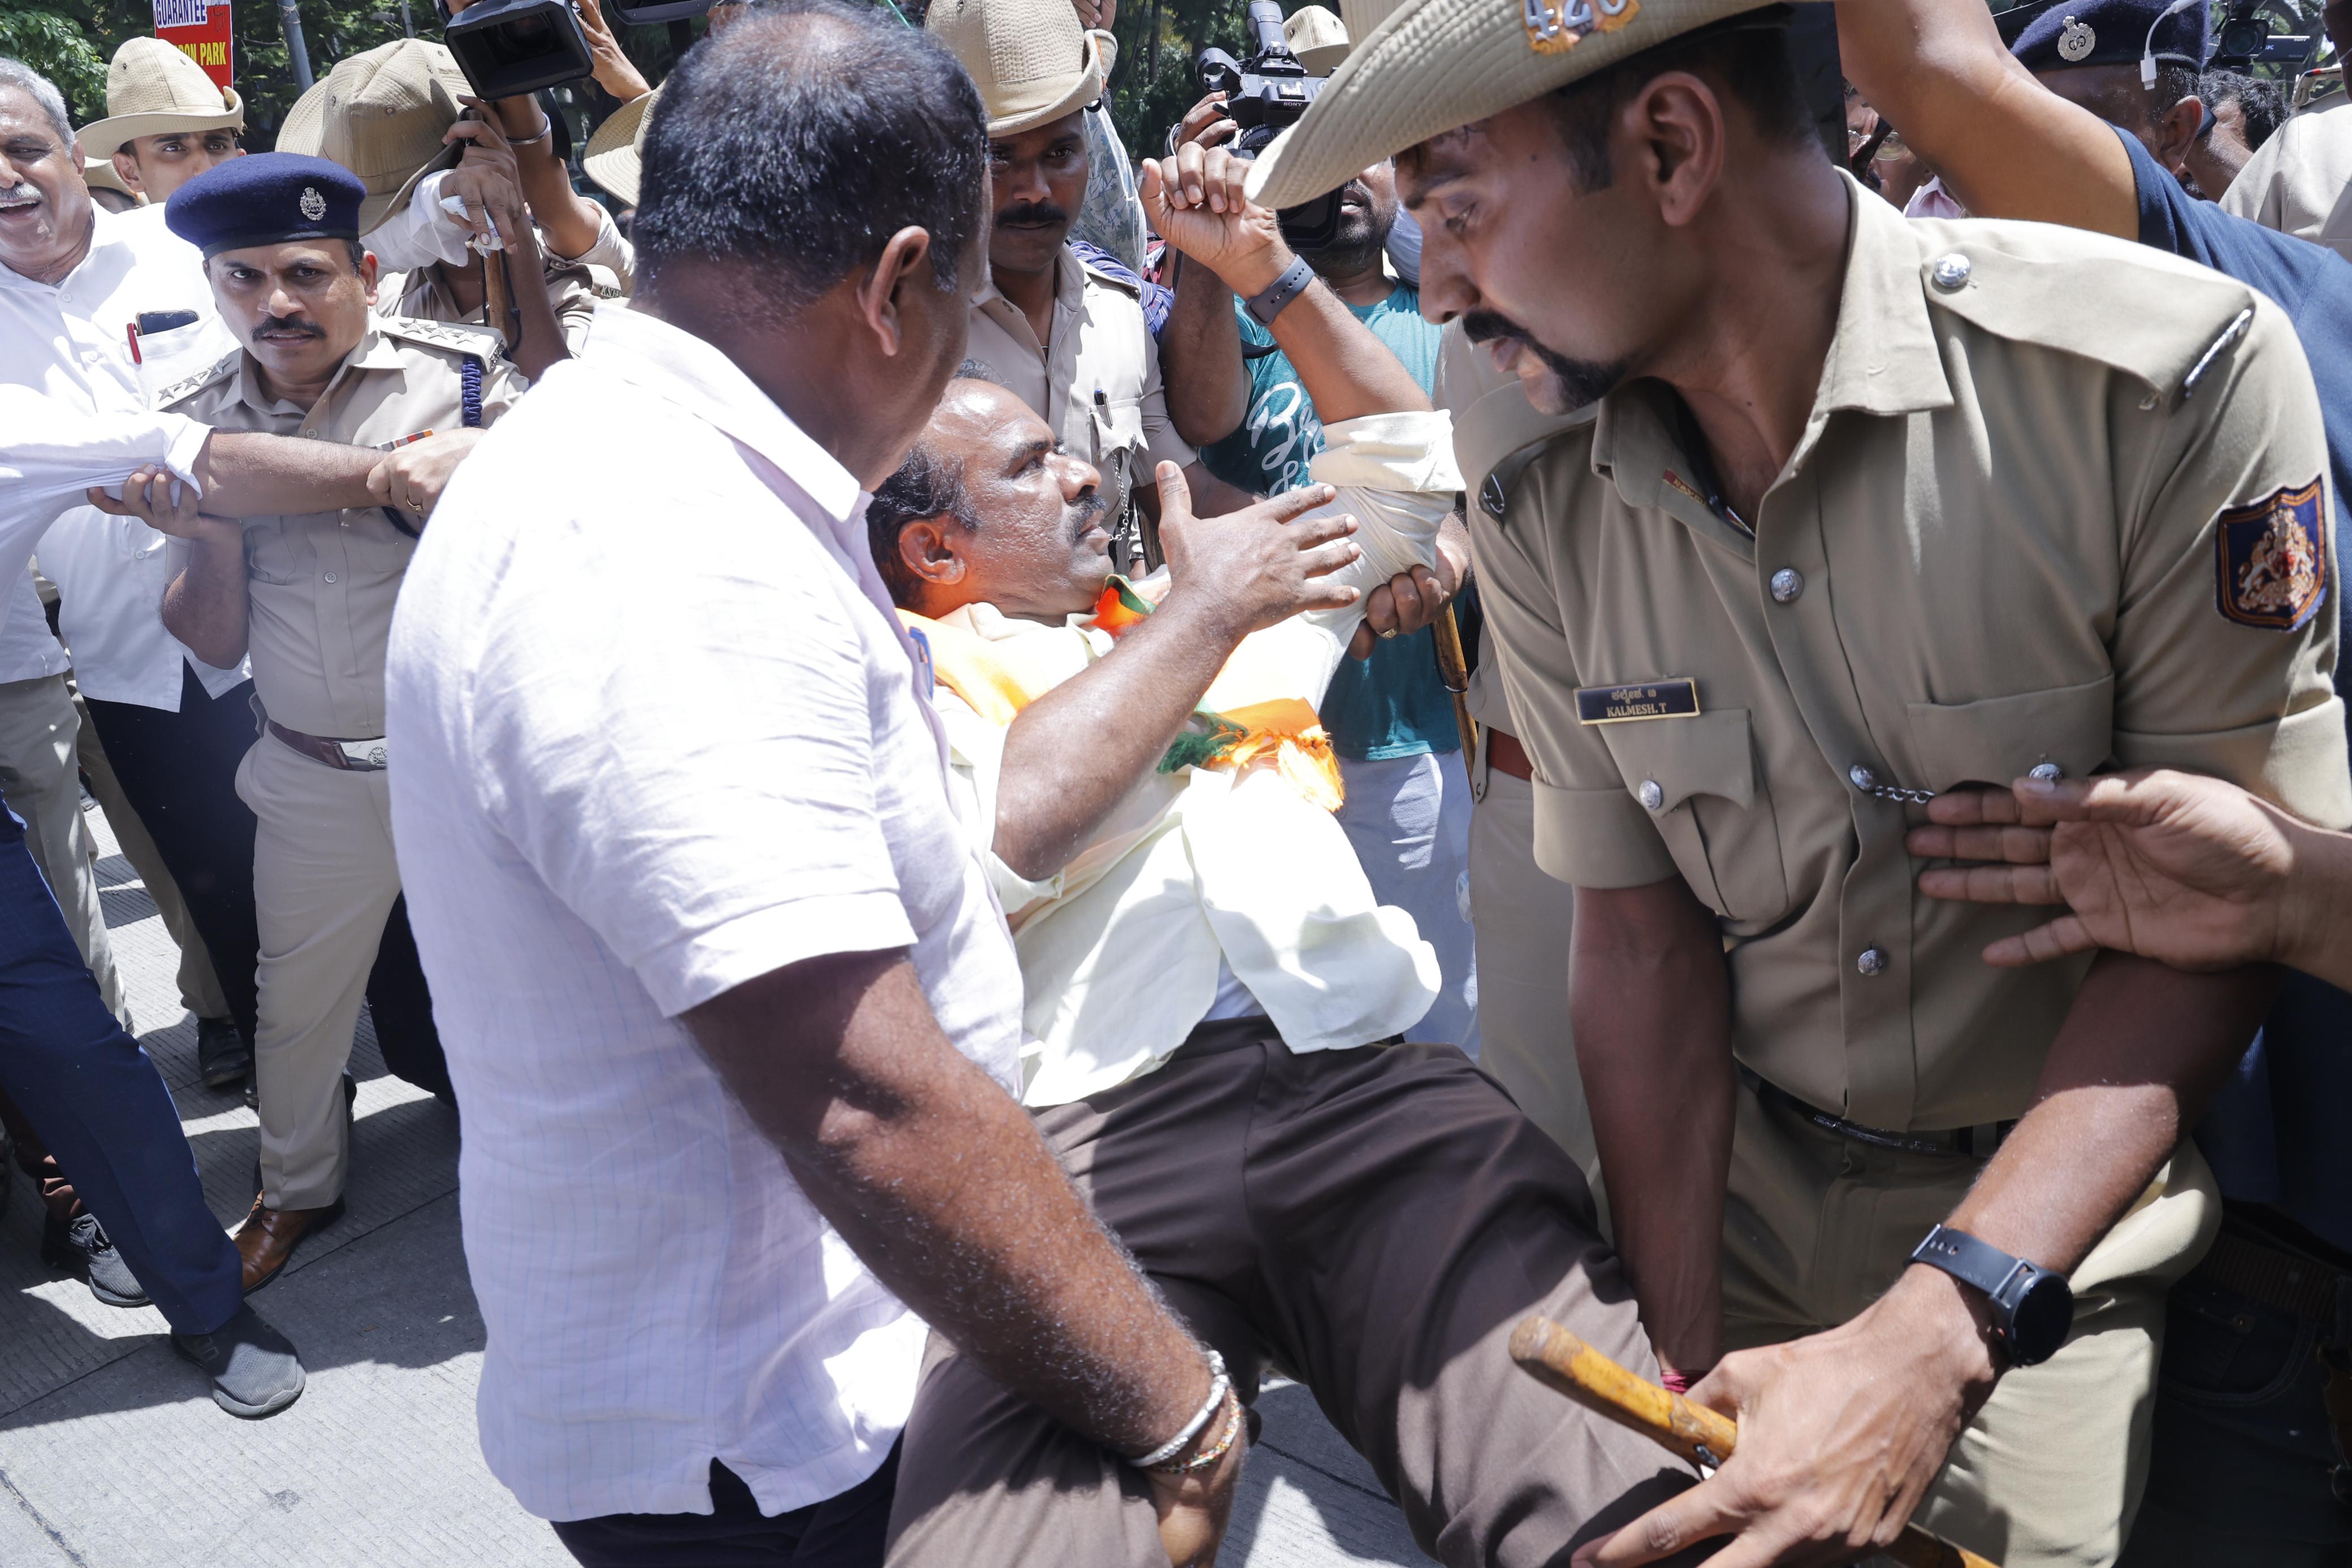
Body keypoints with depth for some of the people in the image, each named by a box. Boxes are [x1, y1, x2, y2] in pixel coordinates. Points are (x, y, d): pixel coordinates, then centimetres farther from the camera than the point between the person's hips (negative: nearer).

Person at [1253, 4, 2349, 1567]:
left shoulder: (2171, 376, -21)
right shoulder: (1544, 517, -9)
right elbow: (1641, 937, -5)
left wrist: (1935, 1340, -27)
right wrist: (1688, 1369, -13)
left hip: (2071, 1191, -2)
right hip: (1741, 1177, 3)